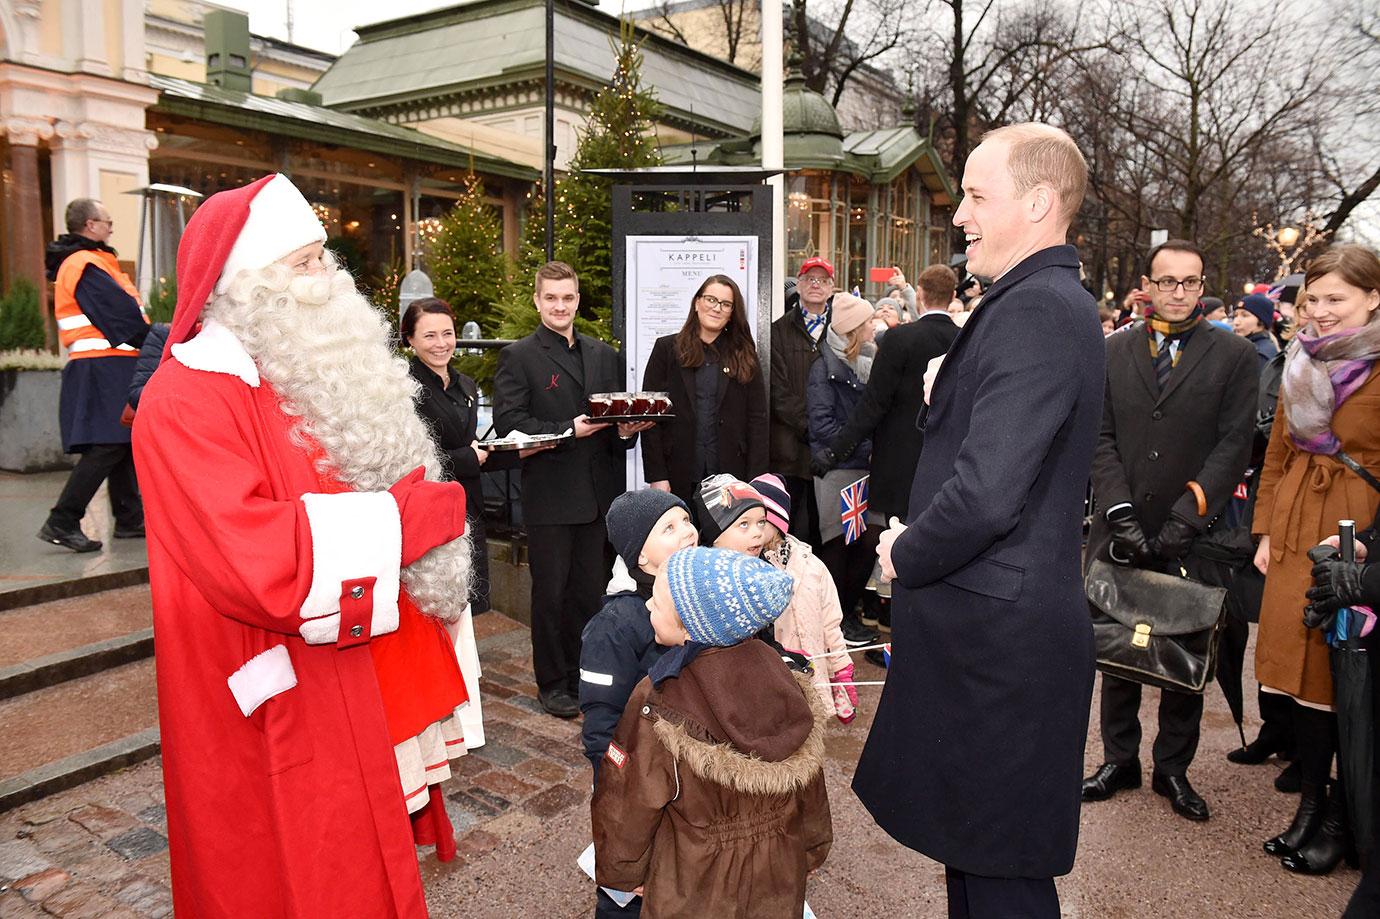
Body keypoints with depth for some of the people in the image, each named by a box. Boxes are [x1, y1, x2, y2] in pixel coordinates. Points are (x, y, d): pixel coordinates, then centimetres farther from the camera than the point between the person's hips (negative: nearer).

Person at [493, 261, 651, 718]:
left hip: (596, 494, 5)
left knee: (587, 591, 14)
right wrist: (569, 431, -21)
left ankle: (584, 677, 28)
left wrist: (626, 429, -4)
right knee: (550, 591, 5)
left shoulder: (603, 355, 14)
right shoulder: (518, 356, -3)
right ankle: (552, 684, 19)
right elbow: (508, 422, -13)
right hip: (548, 495, -5)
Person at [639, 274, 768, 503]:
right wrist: (656, 476, -7)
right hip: (678, 478, -1)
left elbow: (757, 419, 5)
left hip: (730, 475, 1)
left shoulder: (744, 355, 8)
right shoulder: (667, 348, 4)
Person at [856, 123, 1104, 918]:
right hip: (1001, 620, 10)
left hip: (996, 635, -10)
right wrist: (915, 543, 7)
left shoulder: (1035, 310, -20)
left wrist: (907, 556, -10)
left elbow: (985, 493, -28)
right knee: (975, 845, 23)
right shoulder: (1054, 301, 12)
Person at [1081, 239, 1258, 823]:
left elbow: (1234, 447, -6)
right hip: (1121, 533, 2)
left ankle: (1173, 769, 27)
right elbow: (1100, 438, 1)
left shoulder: (1235, 356, 1)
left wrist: (1181, 521, -15)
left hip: (1192, 538, -1)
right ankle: (1119, 760, 27)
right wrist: (1121, 512, -11)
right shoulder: (1113, 352, 6)